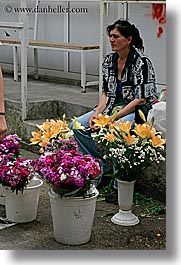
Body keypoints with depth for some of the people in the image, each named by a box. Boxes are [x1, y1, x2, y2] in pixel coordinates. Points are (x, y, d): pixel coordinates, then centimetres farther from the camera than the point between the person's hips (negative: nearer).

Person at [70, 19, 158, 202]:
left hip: (138, 111, -8)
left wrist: (113, 119, -23)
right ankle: (102, 168, 2)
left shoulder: (141, 62, -16)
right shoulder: (109, 60, 6)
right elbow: (106, 92, 12)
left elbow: (141, 99, -20)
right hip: (115, 107, 8)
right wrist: (97, 113, -6)